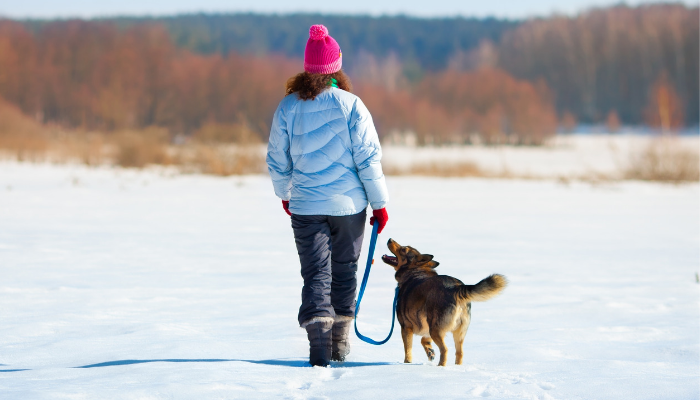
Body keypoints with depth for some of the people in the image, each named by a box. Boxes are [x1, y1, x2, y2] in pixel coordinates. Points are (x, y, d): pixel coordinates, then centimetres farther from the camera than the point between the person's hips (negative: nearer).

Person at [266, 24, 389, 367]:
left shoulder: (288, 107, -5)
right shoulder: (351, 106, -10)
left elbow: (277, 160, 4)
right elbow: (368, 159, -9)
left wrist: (284, 194, 22)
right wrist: (380, 204, 0)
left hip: (306, 207, 0)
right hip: (349, 205, 0)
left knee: (316, 275, 3)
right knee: (344, 270, 17)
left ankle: (319, 346, -15)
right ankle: (340, 344, 26)